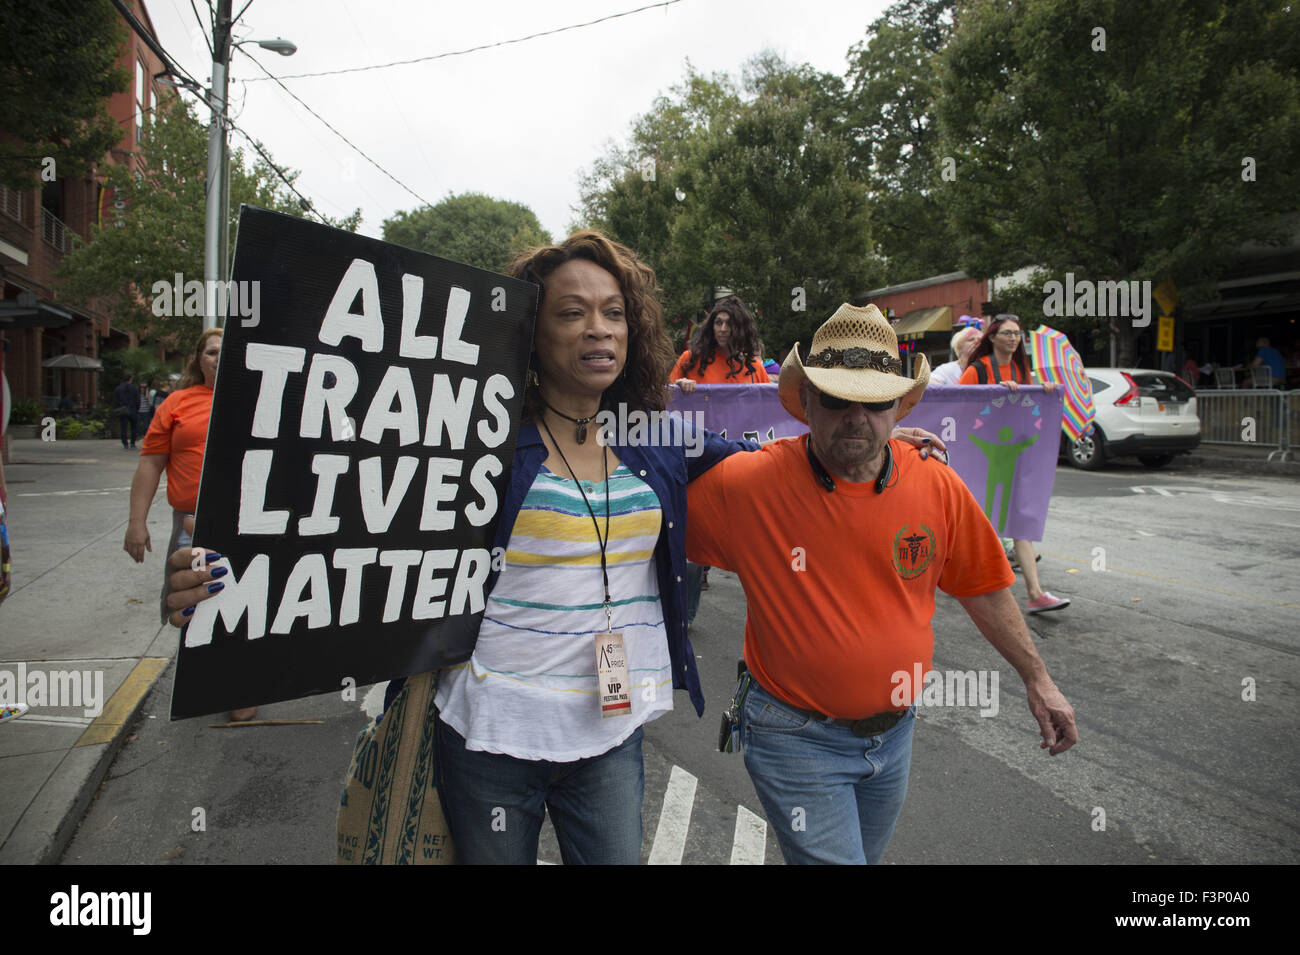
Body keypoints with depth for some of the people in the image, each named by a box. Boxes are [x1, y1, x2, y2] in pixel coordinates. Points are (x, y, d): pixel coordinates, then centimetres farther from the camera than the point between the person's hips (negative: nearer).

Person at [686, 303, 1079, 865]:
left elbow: (982, 587, 6)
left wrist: (1035, 677, 11)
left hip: (894, 730, 5)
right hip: (797, 738, -5)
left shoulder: (938, 488, -9)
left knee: (868, 852, 26)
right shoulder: (746, 484, -20)